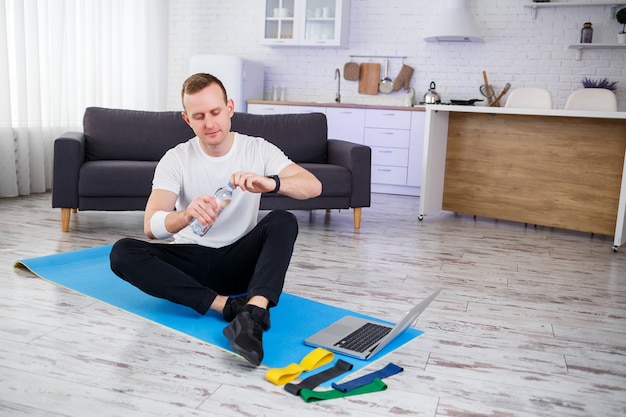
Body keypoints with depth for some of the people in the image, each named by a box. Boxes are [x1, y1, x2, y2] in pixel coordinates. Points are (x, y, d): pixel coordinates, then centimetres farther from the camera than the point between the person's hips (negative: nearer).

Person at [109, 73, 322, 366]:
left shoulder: (258, 149, -6)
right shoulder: (175, 160, -8)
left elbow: (313, 186, -20)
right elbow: (151, 226, -21)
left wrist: (270, 183, -40)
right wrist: (186, 215, -44)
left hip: (240, 260, 0)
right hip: (191, 260, 1)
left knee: (283, 221, -28)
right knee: (122, 252, -24)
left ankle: (252, 314, -48)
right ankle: (229, 305, -32)